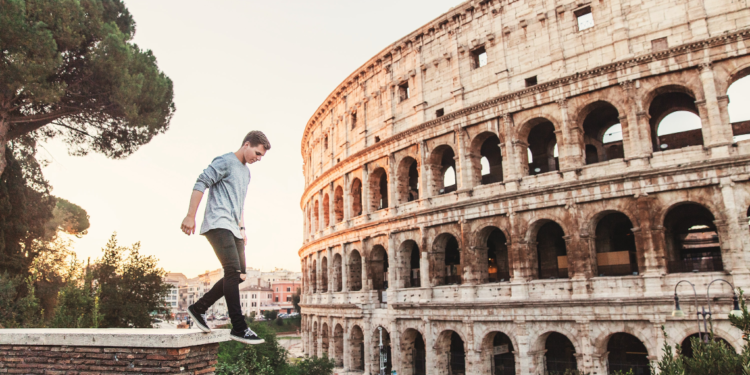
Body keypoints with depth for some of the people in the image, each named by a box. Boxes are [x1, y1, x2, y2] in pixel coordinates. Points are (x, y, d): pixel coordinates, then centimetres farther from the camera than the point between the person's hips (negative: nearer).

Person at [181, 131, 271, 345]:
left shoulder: (246, 172, 24)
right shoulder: (225, 162, -3)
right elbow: (201, 184, -12)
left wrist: (242, 228, 25)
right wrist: (191, 216, -18)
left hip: (233, 229, 10)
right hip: (218, 224, -9)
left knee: (238, 275, 5)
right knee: (233, 271, -19)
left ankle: (199, 308, 16)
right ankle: (239, 328, -20)